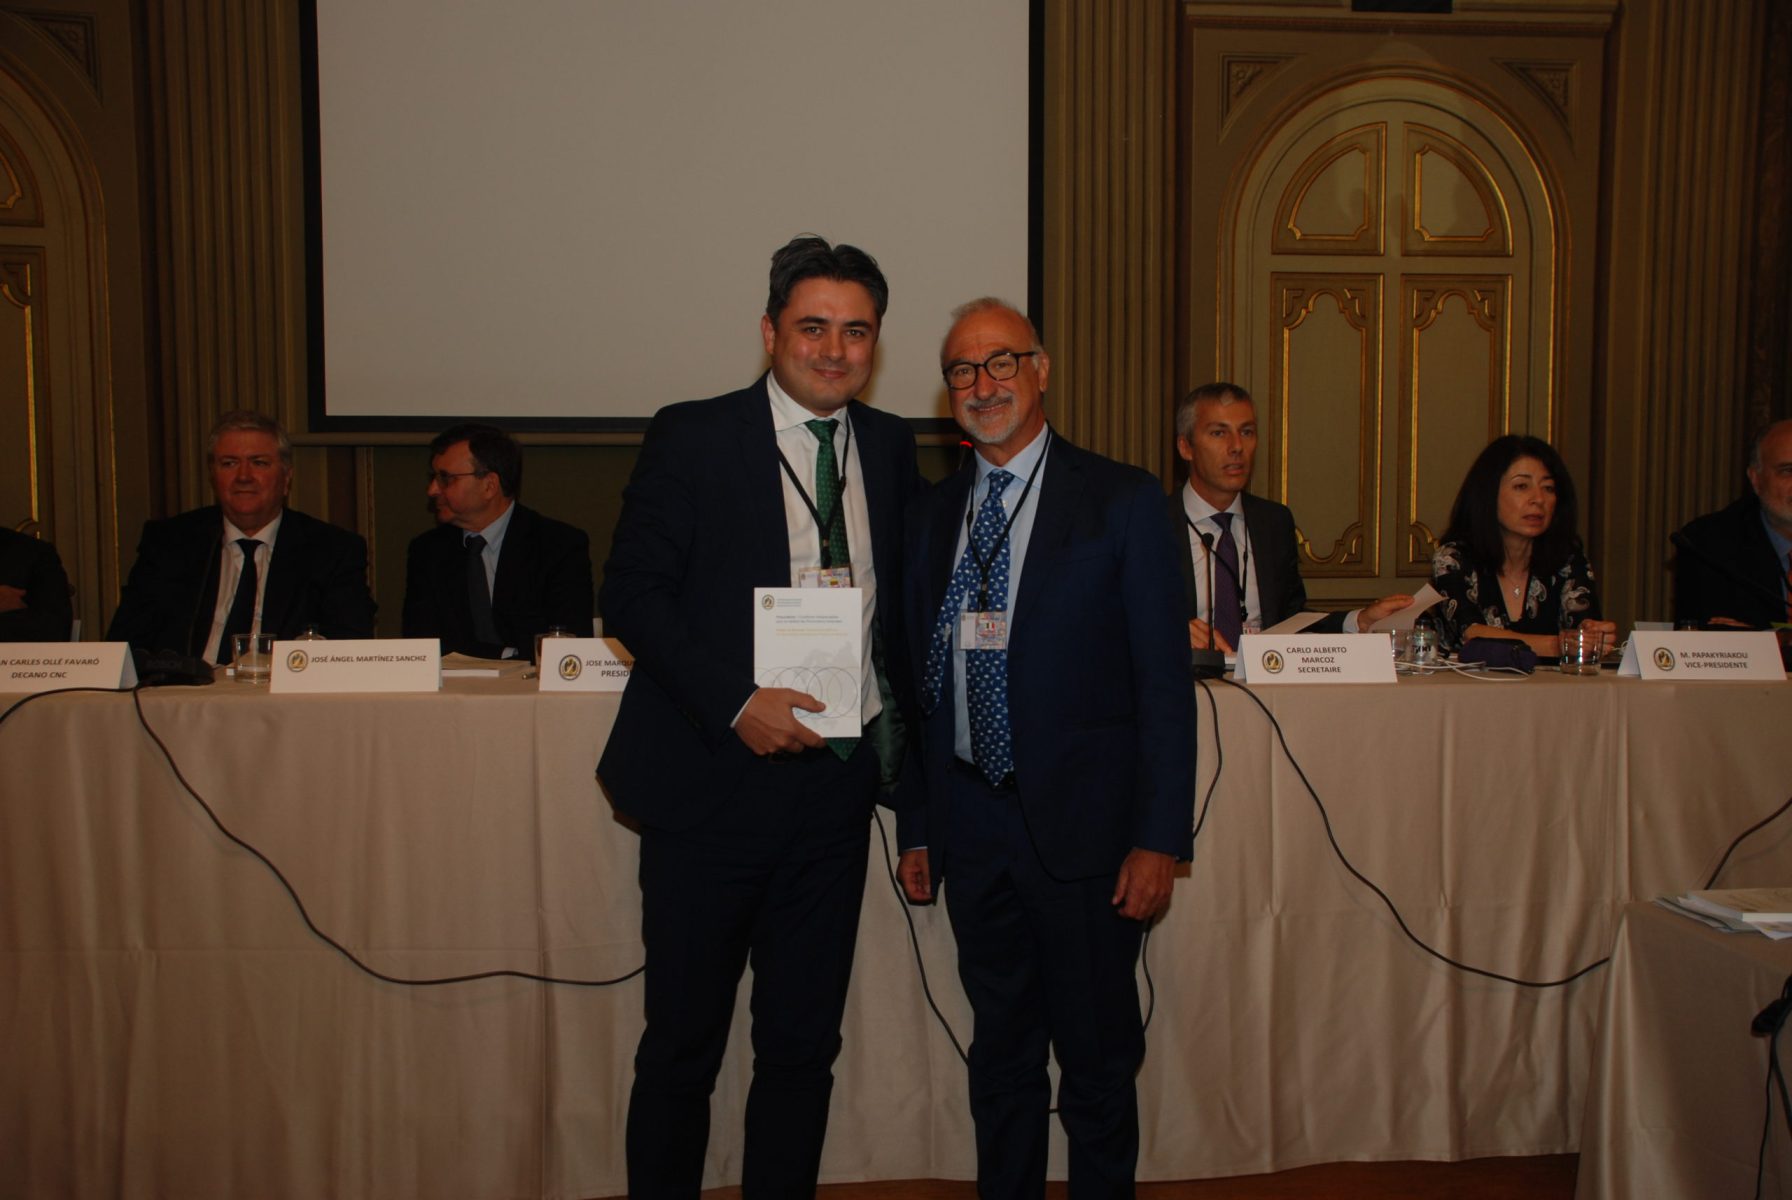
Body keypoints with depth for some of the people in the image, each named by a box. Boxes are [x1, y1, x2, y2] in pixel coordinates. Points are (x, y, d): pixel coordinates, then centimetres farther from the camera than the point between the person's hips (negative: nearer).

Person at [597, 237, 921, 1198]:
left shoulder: (889, 447, 9)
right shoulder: (691, 437, -4)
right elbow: (630, 593, -8)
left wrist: (899, 717, 5)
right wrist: (734, 703, -18)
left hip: (838, 784, 4)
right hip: (716, 783, -3)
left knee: (804, 1042, 13)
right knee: (683, 1043, 9)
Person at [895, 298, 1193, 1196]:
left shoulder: (1122, 501, -5)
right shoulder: (931, 513, 8)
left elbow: (1165, 681, -7)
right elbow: (921, 676, 10)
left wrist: (1159, 837, -12)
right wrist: (916, 828, 8)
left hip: (1082, 825, -4)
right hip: (972, 826, 4)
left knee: (1098, 1060, 9)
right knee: (1000, 1054, 17)